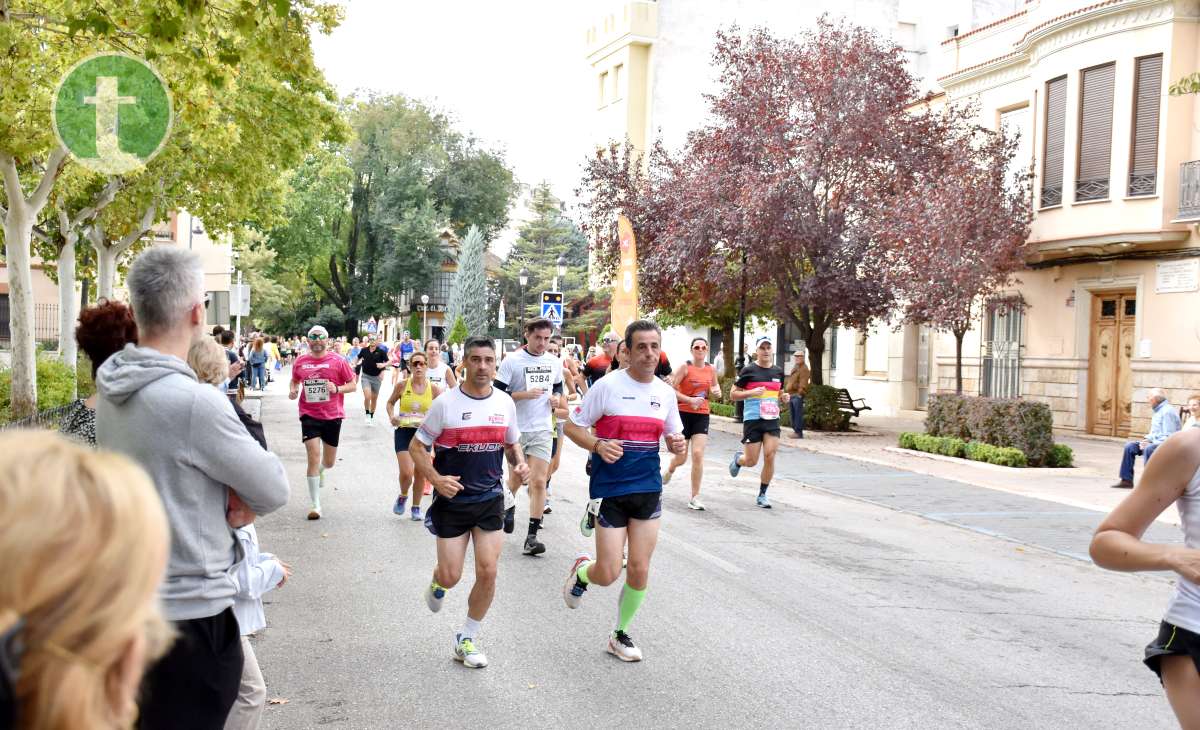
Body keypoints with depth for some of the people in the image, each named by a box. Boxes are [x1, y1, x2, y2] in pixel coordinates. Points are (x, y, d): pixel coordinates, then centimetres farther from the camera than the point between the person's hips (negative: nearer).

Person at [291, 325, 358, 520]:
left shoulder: (338, 361, -4)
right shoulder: (300, 362, 2)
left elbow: (353, 385, 0)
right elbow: (294, 381, 20)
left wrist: (337, 389, -19)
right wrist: (293, 391, -2)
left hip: (332, 416, 0)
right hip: (309, 415, 0)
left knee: (329, 462, 13)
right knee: (313, 458, -11)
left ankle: (319, 470, 52)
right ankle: (314, 504, -3)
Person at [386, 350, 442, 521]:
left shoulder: (434, 388, -5)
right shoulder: (402, 385, -4)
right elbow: (390, 403, 11)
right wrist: (391, 416, -8)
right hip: (404, 431, -1)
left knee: (420, 473, 9)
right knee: (406, 473, -12)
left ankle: (416, 507, 29)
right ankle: (403, 497, 21)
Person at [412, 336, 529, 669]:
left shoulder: (505, 402, 1)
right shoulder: (446, 403, -11)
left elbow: (512, 444, 16)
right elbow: (417, 447, -5)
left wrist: (520, 463, -6)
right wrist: (436, 480, -21)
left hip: (490, 499, 3)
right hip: (452, 501, -3)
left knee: (488, 572, -3)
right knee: (452, 576, 0)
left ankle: (467, 640, 16)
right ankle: (438, 582, 40)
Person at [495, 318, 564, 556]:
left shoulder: (554, 362, 6)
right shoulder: (512, 361, -7)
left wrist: (556, 397, 0)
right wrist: (525, 394, -22)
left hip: (542, 429, 2)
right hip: (516, 429, -2)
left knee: (539, 481, -9)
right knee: (516, 477, 13)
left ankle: (532, 536, -7)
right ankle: (509, 506, 47)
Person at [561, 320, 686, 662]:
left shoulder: (666, 392, 6)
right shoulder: (608, 385, -9)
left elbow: (673, 437, 17)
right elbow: (572, 426, -4)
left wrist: (677, 444, -7)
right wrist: (597, 446, -23)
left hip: (648, 490, 4)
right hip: (609, 490, -4)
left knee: (639, 570, 5)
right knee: (608, 574, -5)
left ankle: (620, 635, 26)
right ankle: (582, 571, 31)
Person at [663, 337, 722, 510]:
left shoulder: (711, 370, 7)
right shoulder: (685, 367, -6)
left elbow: (716, 392, 21)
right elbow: (671, 390, -12)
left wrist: (716, 393, -2)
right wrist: (690, 399, -22)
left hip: (702, 415, 3)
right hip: (683, 413, -2)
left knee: (698, 454, -11)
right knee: (681, 457, 5)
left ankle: (695, 497, -4)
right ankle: (670, 470, 44)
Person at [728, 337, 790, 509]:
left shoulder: (778, 372, 10)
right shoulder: (749, 370, -5)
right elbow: (733, 395, -3)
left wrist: (784, 398, 1)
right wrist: (752, 392, -18)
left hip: (772, 420, 4)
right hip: (752, 420, -4)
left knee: (770, 457, -7)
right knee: (751, 461, 0)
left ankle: (762, 495, 8)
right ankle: (738, 458, 37)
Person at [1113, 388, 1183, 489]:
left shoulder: (1167, 412, -17)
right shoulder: (1157, 410, 14)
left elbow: (1169, 437, -24)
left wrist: (1150, 443, -23)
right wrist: (1147, 438, 4)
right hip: (1155, 442, 10)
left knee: (1148, 449, -38)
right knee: (1130, 447, 0)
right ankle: (1126, 480, 0)